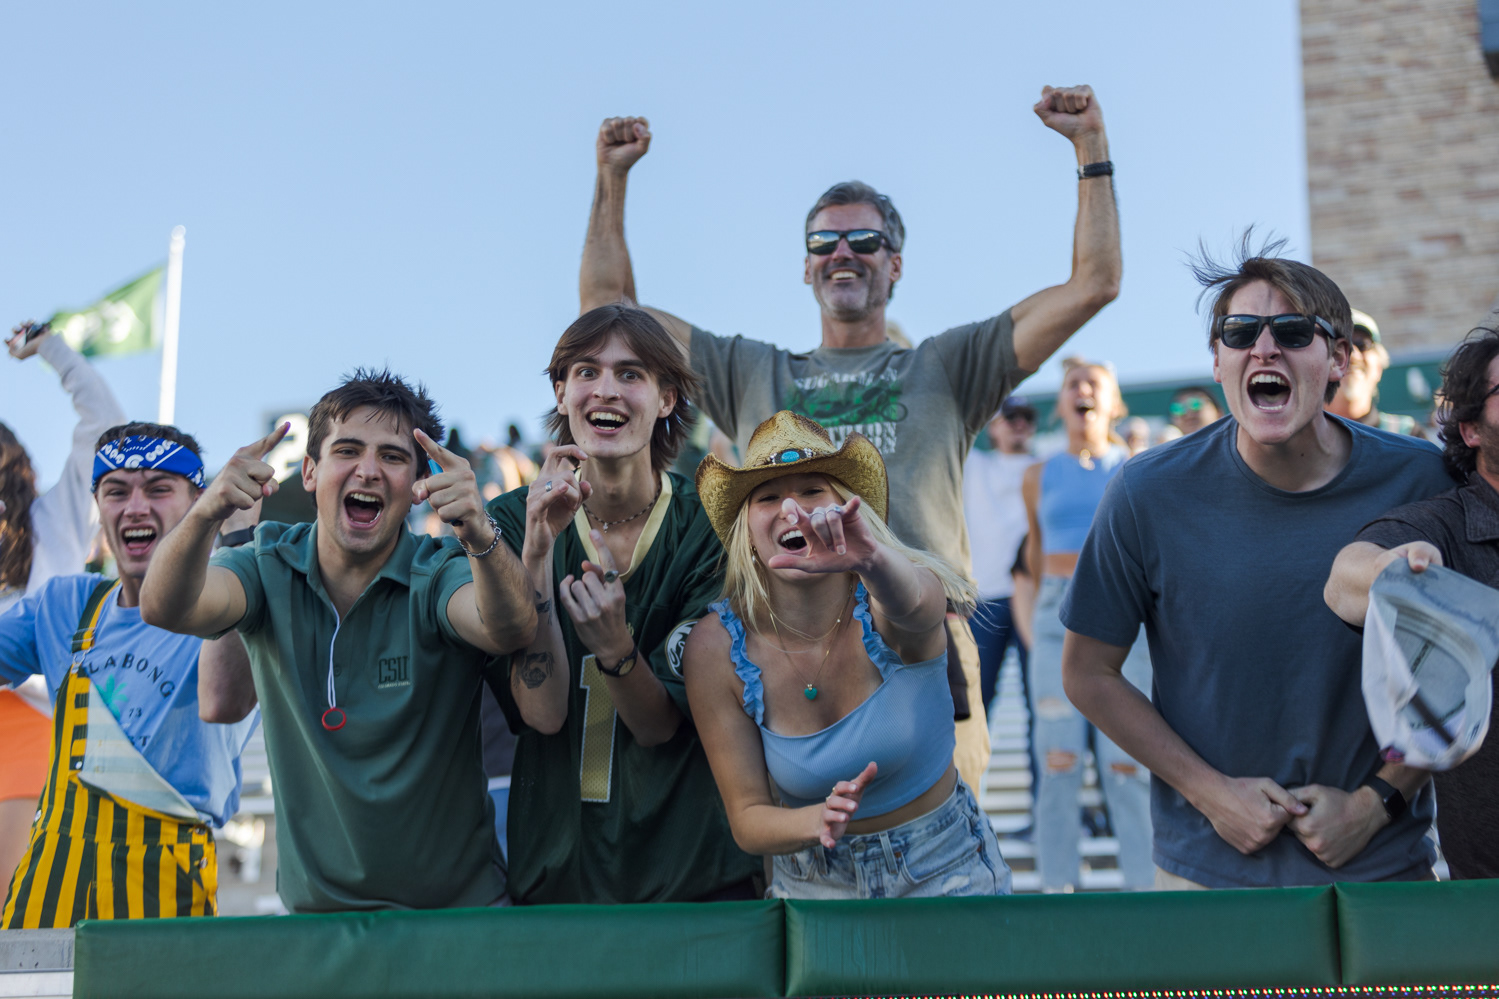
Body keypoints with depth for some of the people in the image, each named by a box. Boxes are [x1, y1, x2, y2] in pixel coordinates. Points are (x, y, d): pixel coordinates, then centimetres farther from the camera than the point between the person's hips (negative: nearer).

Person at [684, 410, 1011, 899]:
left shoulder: (881, 605, -16)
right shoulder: (716, 648, -13)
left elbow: (910, 602, -42)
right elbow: (747, 817, -8)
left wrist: (874, 560, -65)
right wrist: (817, 821, -29)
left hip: (949, 874, -2)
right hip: (815, 886, 2)